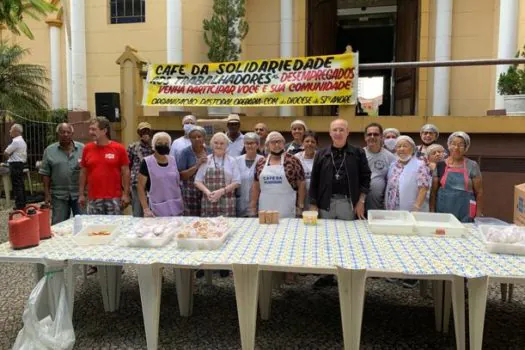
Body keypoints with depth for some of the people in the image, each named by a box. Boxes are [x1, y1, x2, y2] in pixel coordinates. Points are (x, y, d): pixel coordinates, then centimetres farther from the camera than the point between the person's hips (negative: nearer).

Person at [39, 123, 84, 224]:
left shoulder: (82, 148, 3)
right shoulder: (49, 150, 3)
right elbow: (45, 174, 3)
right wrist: (47, 194, -1)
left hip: (79, 194, 0)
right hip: (59, 195, 0)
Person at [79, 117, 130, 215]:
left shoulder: (119, 148, -4)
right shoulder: (87, 149, 4)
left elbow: (125, 172, -2)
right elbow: (83, 172, 10)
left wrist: (126, 194, -5)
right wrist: (81, 194, 7)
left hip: (114, 198, -2)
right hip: (93, 199, 3)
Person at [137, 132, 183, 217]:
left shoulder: (173, 160, 7)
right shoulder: (146, 162, -7)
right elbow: (141, 187, -7)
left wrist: (182, 203, 11)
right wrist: (146, 209, -14)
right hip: (157, 210, -4)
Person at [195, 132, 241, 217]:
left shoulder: (231, 161, 6)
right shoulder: (205, 160, 9)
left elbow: (236, 182, 2)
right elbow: (197, 181, 8)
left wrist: (222, 191, -11)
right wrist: (207, 191, -10)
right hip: (208, 203, 1)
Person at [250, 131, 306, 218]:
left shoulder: (293, 161, -2)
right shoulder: (261, 163, 8)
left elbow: (301, 185, 0)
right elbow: (256, 187, 12)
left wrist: (300, 206, -3)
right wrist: (253, 207, 9)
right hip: (265, 209, 3)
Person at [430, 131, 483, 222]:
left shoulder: (472, 166, 3)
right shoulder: (440, 165, 5)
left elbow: (479, 193, 5)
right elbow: (433, 191, 6)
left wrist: (479, 215, 0)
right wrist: (432, 212, 1)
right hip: (443, 213, 1)